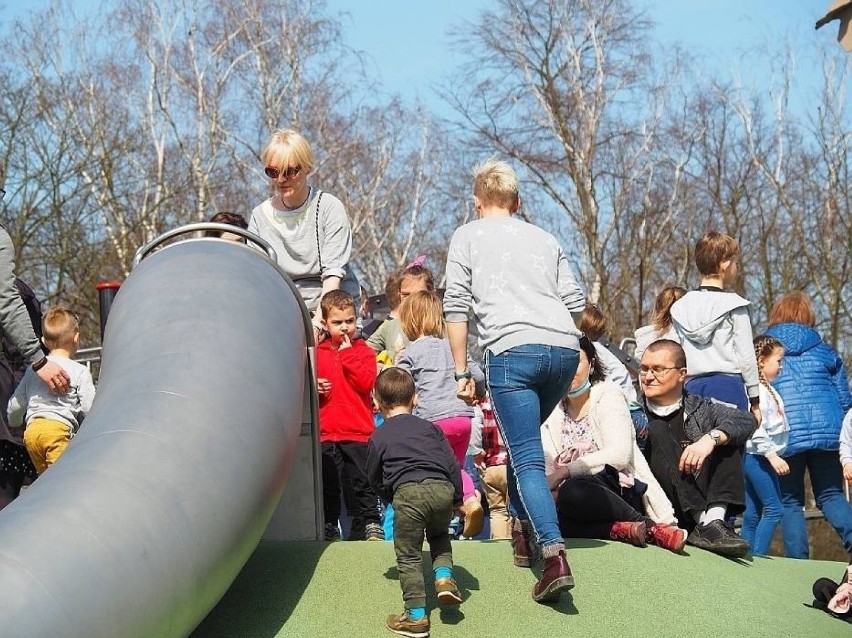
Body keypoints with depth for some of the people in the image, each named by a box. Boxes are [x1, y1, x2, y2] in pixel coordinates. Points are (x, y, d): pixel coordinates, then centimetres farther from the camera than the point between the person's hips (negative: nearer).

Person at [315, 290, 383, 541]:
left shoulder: (363, 351, 3)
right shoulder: (318, 353, 10)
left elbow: (366, 382, -13)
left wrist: (347, 353, -11)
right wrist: (314, 388, -7)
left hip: (357, 431, -2)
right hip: (325, 432, 3)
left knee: (360, 482, 0)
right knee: (327, 482, 8)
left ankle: (369, 522, 10)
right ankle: (328, 525, 19)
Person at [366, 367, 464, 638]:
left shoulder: (378, 437, 16)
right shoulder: (429, 427, 22)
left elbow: (375, 479, 20)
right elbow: (452, 464, 17)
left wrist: (391, 499, 37)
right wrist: (457, 498, 24)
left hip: (408, 492, -3)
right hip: (442, 488, 3)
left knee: (408, 556, 5)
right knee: (439, 535, 32)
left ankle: (416, 616, 2)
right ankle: (444, 576, 10)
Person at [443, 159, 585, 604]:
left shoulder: (468, 236, 16)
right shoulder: (545, 238, 25)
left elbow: (455, 306, 6)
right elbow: (576, 303, 18)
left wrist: (462, 371, 9)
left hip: (512, 350, -4)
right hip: (565, 349, 4)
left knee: (528, 458, -6)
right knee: (523, 441, 26)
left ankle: (554, 554, -22)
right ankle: (524, 530, 25)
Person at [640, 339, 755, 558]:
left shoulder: (699, 408, 13)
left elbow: (746, 420, -4)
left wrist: (710, 439, -22)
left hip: (704, 504, 2)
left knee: (724, 435, -6)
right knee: (657, 430, -17)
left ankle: (715, 518, -26)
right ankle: (706, 523, -31)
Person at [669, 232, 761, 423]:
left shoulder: (680, 307, 8)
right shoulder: (734, 305, -5)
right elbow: (746, 357, -4)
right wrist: (755, 401, 4)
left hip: (692, 386, 5)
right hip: (728, 384, -5)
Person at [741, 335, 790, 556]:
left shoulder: (767, 389, 17)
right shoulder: (757, 391, -14)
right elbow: (756, 427, -22)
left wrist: (773, 455, 17)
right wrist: (772, 455, -24)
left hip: (758, 458, 10)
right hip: (757, 456, -10)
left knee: (752, 514, 9)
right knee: (773, 509, -11)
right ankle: (758, 556, -13)